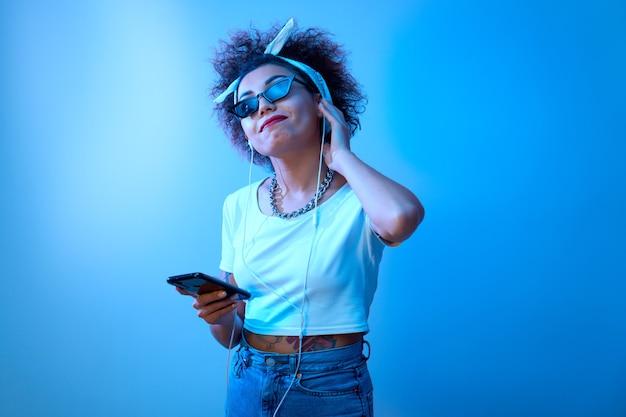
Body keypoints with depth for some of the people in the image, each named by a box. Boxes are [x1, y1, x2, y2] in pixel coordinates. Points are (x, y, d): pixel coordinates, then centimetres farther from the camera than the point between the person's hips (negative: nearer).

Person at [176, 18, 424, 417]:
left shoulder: (362, 198, -11)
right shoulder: (239, 206, 1)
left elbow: (401, 218, -38)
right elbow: (231, 334, 6)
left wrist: (341, 156, -20)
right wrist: (218, 316, -17)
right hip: (247, 384, 4)